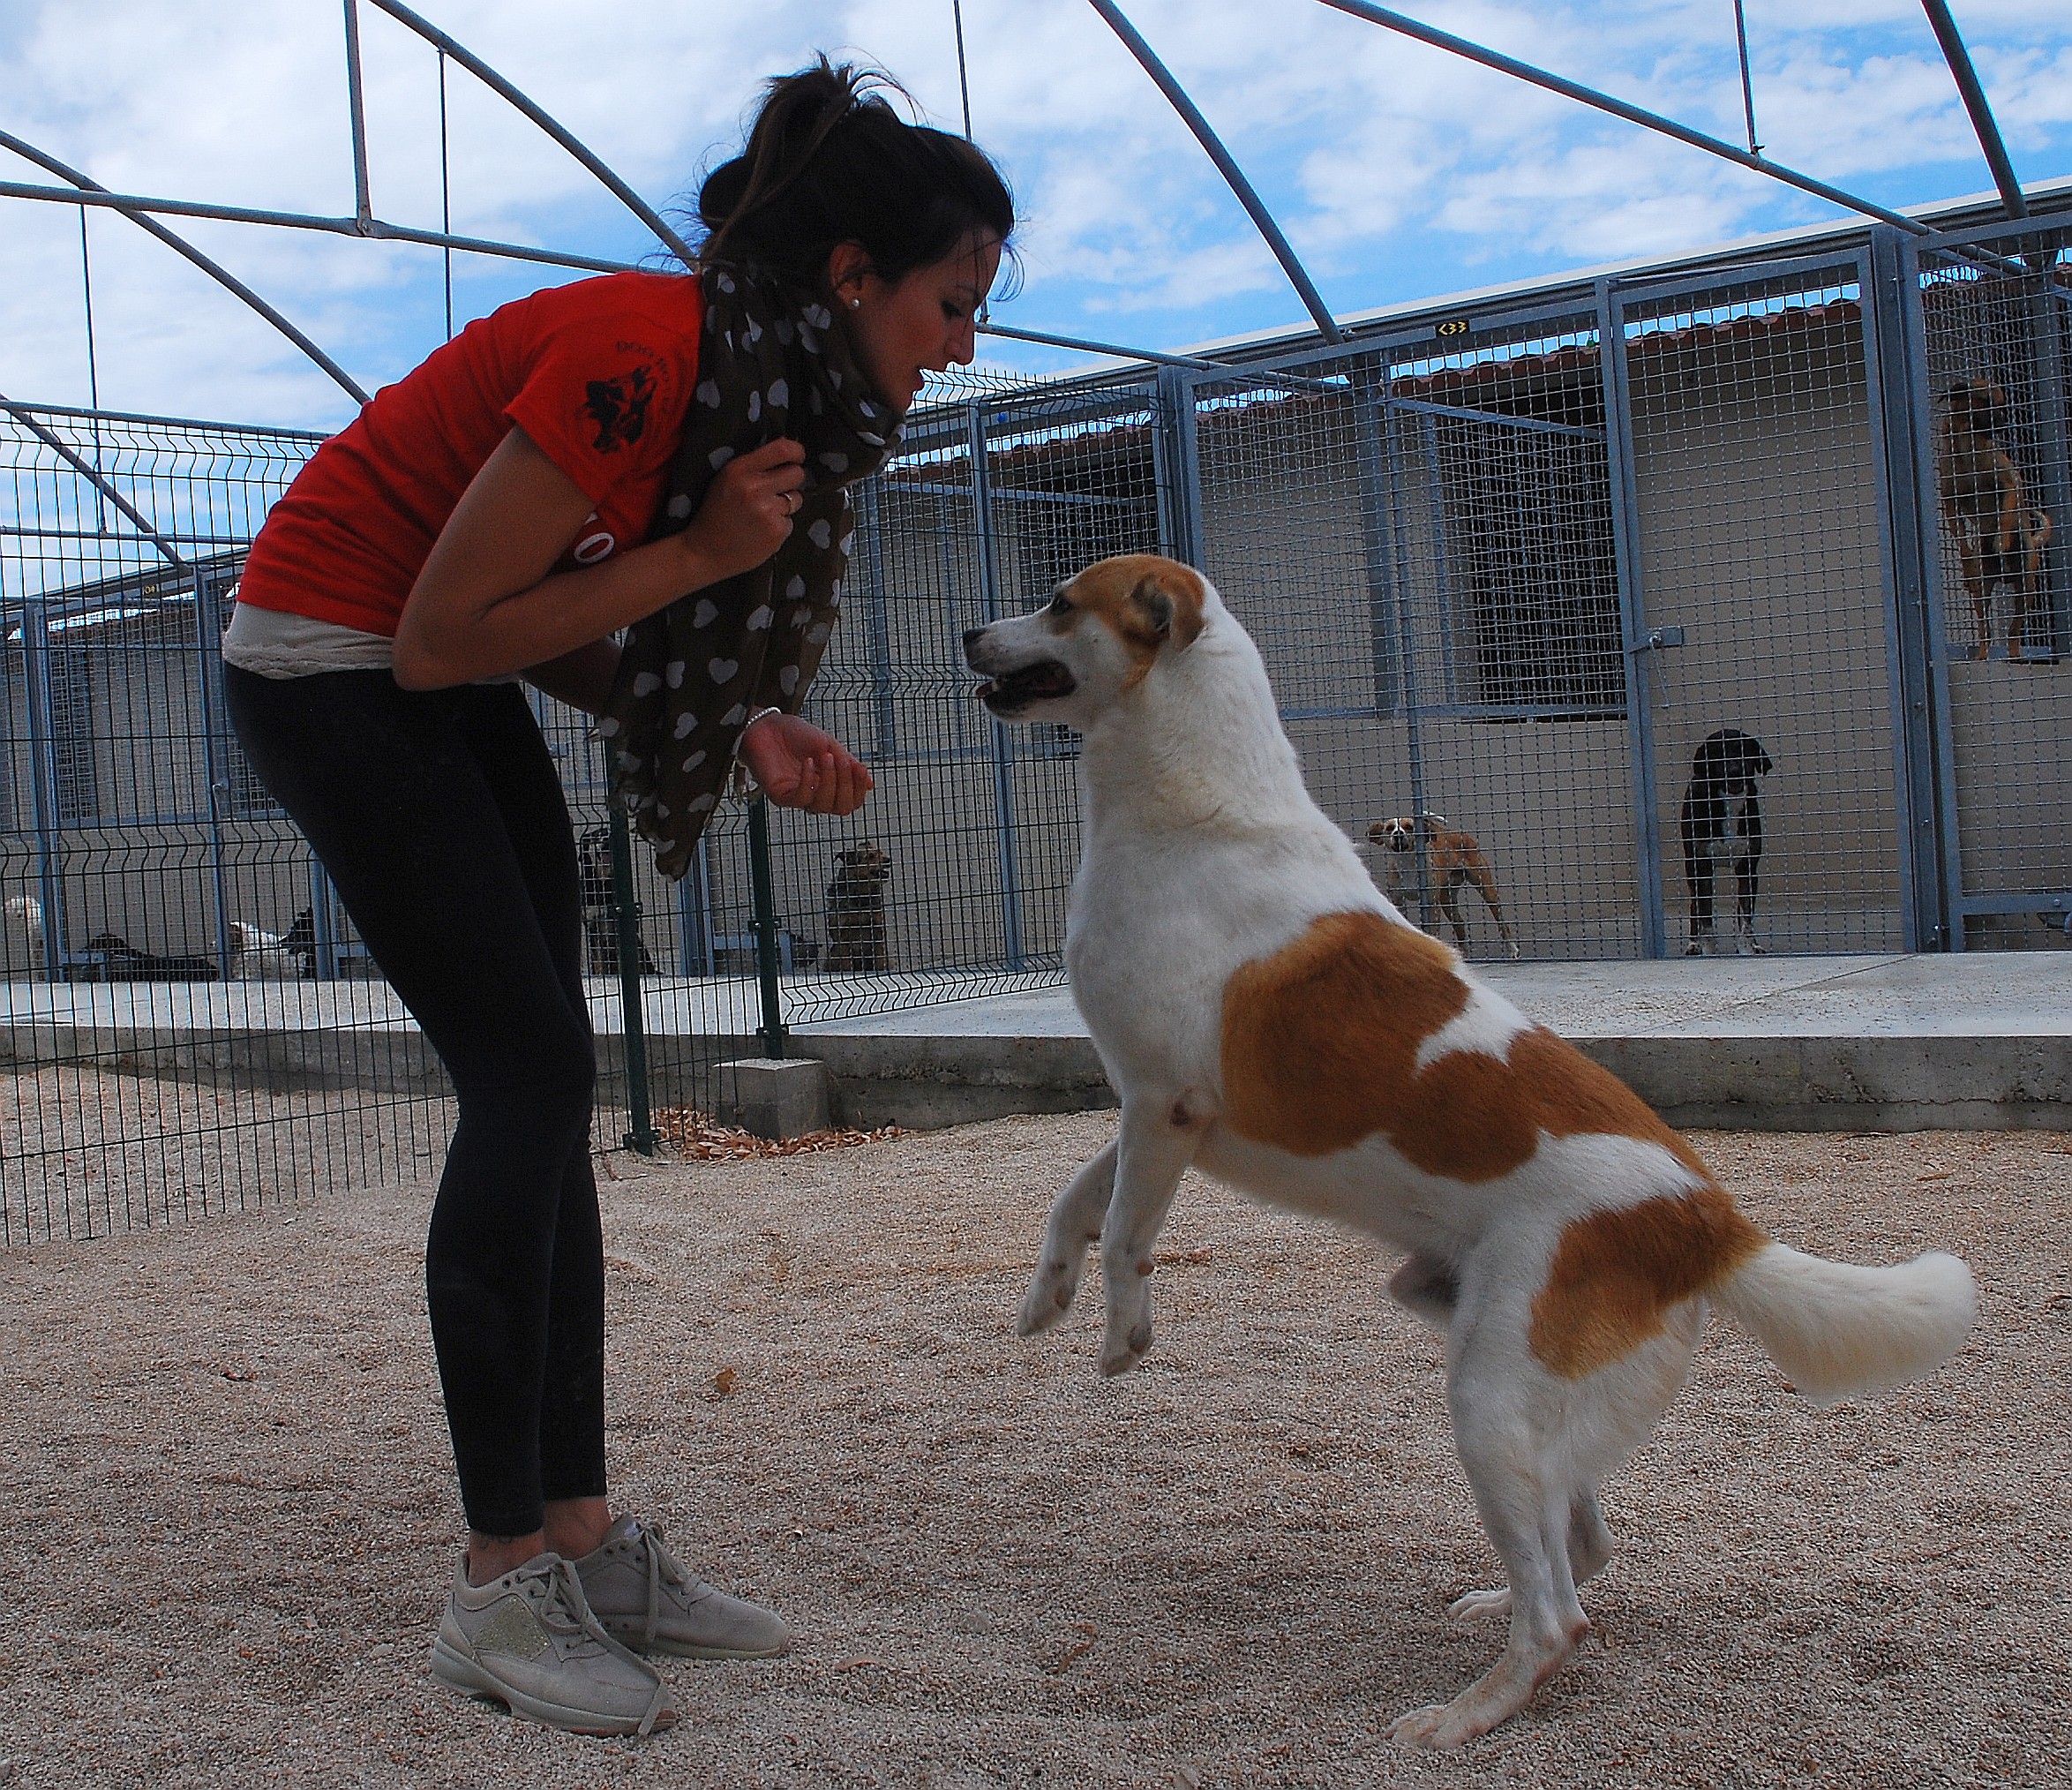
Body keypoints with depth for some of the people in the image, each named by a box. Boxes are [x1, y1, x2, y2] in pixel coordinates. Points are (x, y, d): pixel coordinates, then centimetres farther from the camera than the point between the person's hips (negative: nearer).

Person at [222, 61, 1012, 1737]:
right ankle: (500, 1586, -4)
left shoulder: (767, 383, 1)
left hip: (455, 687, 9)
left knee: (545, 1088, 3)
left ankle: (582, 1536, 8)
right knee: (530, 1075, -13)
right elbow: (445, 633, -23)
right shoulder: (640, 355, -27)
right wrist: (698, 556, -22)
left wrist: (750, 732, -10)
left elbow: (566, 641, 4)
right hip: (334, 663, -9)